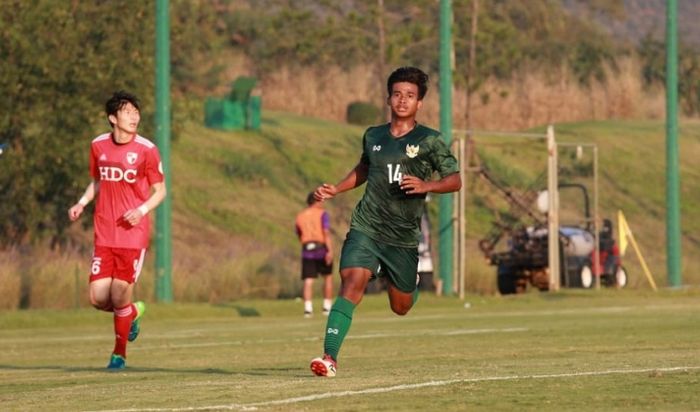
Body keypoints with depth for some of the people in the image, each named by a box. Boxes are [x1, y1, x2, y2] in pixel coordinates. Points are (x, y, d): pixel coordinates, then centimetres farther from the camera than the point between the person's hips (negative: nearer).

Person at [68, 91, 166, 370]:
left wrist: (142, 210, -17)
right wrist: (82, 203, 2)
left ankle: (119, 354, 16)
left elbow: (160, 191, 0)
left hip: (133, 234, -3)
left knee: (119, 297, -6)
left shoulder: (146, 150, -7)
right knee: (98, 298, -3)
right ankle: (134, 313, 30)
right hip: (105, 234, 4)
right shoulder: (98, 146, 5)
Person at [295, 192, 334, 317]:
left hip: (307, 251, 3)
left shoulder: (300, 216, 13)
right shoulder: (322, 214, -1)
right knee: (328, 277, 15)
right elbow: (326, 232, -14)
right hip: (322, 250, -3)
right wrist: (330, 251, -21)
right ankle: (327, 307, 12)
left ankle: (308, 308, -19)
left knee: (308, 281, -2)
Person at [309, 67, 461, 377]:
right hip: (366, 227, 1)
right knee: (352, 282, -24)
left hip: (404, 235, -1)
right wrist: (336, 190, 14)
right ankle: (329, 357, -29)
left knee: (401, 306, 11)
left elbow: (455, 181, -1)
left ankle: (414, 284, 50)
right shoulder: (373, 137, 9)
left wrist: (426, 185, -19)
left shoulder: (429, 140, -2)